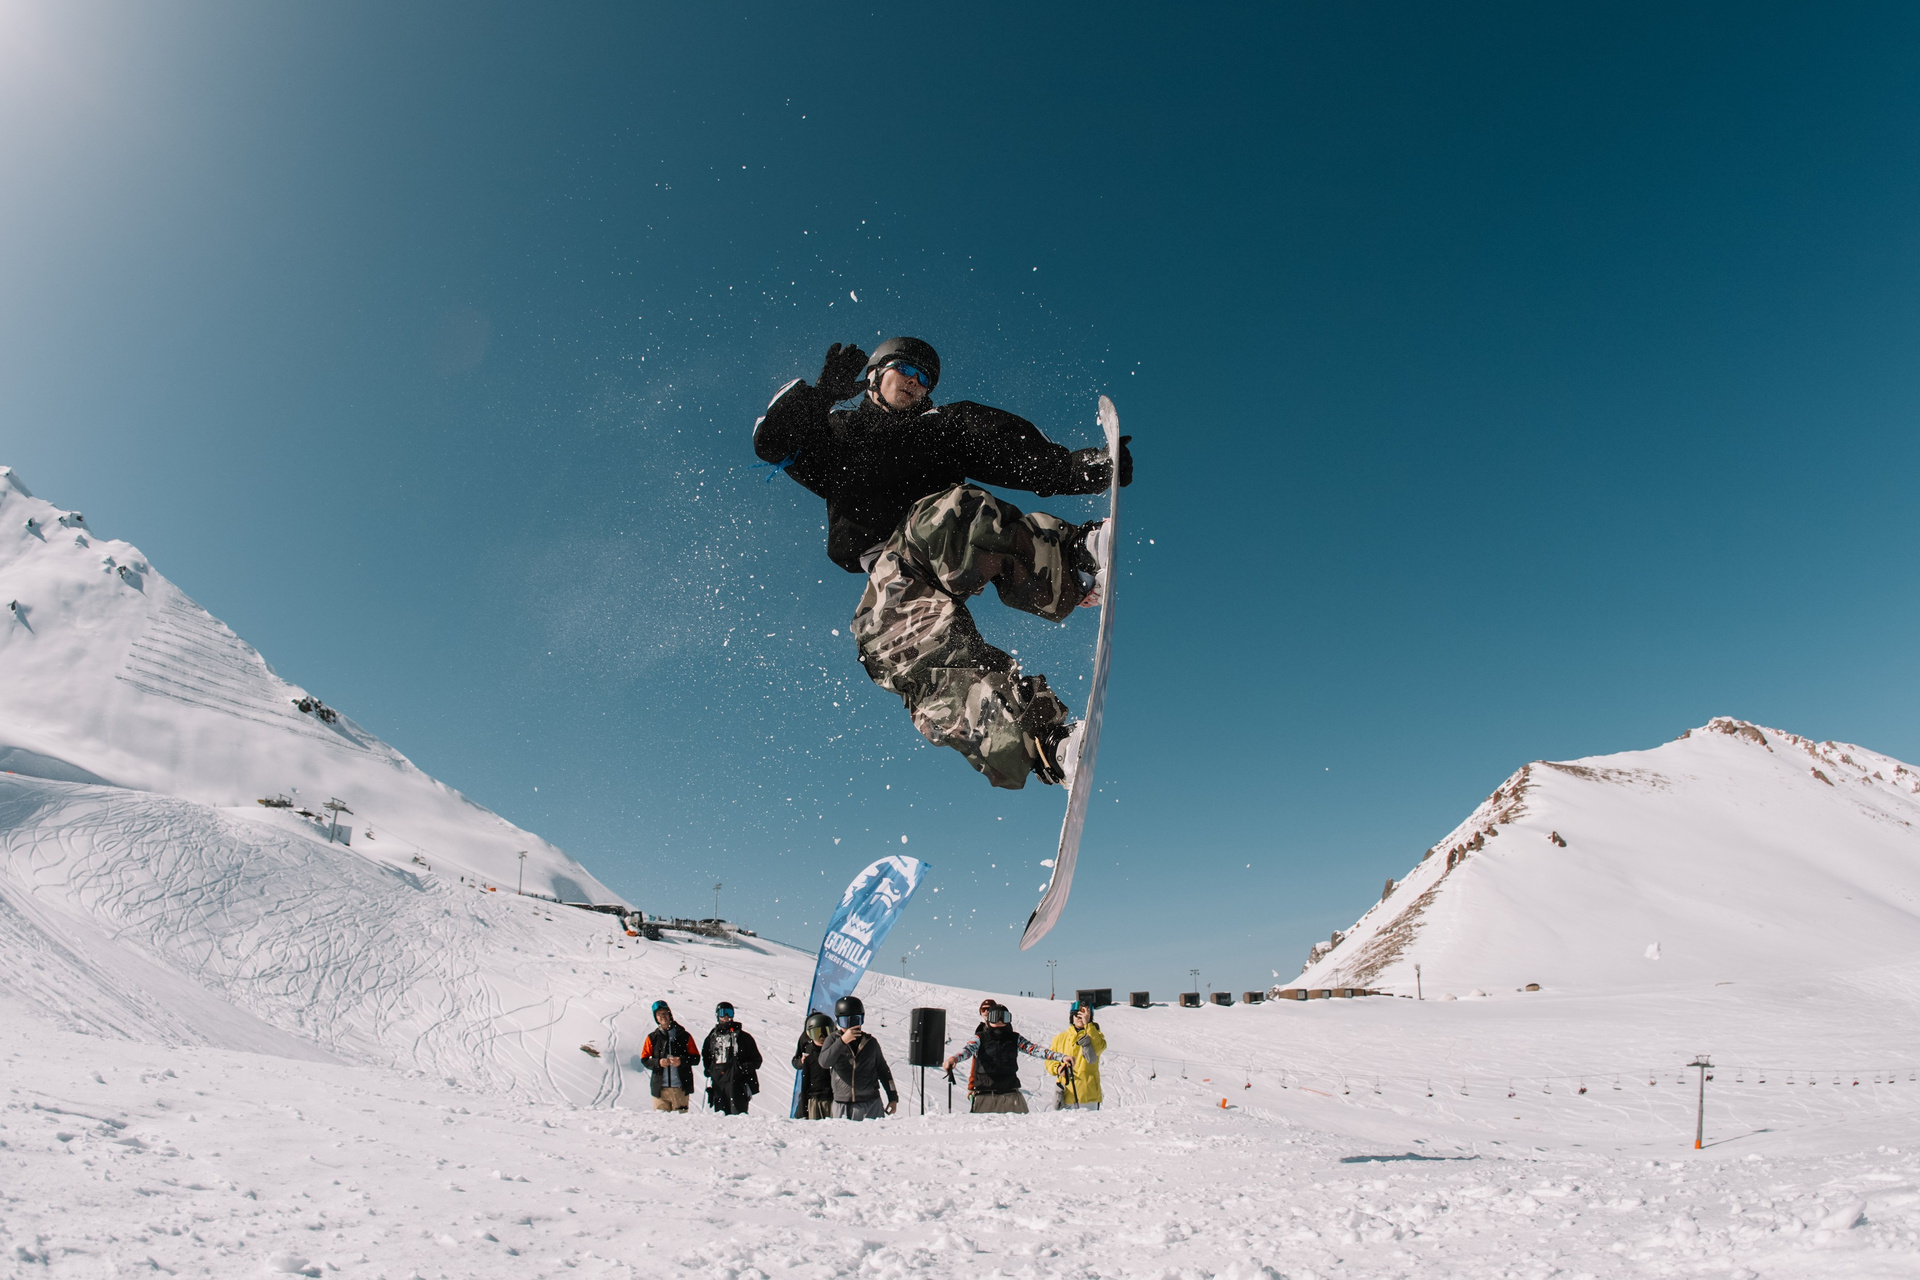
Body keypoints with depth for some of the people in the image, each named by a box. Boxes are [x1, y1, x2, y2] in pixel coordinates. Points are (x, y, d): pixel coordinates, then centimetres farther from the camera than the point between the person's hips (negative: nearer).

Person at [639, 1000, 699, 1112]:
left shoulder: (684, 1036, 7)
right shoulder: (652, 1037, 10)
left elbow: (696, 1058, 6)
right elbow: (644, 1060, 8)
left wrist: (681, 1061, -12)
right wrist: (658, 1062, -10)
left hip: (680, 1087, 0)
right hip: (660, 1087, 1)